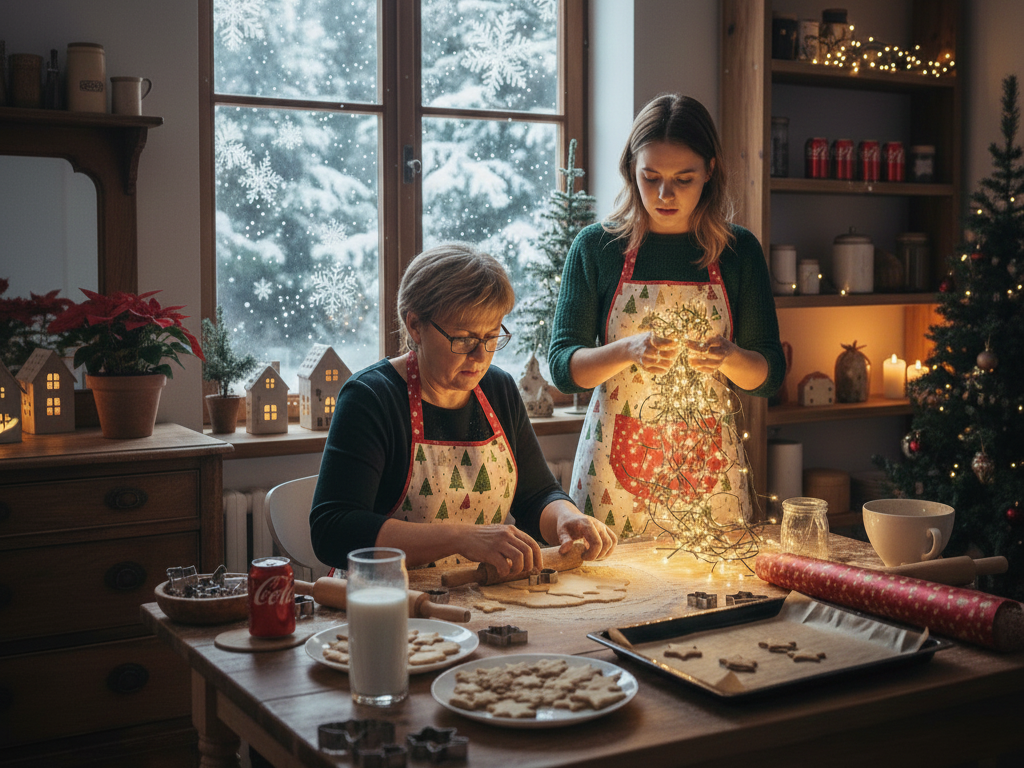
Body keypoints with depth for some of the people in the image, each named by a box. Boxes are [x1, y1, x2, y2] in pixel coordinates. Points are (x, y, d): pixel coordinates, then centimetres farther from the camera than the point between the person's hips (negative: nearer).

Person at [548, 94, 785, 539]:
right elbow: (562, 367, -4)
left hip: (709, 468, 1)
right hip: (616, 467, -1)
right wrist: (628, 351, -21)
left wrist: (728, 356, -17)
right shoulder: (596, 247, -1)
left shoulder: (739, 251, 3)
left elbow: (769, 376, 4)